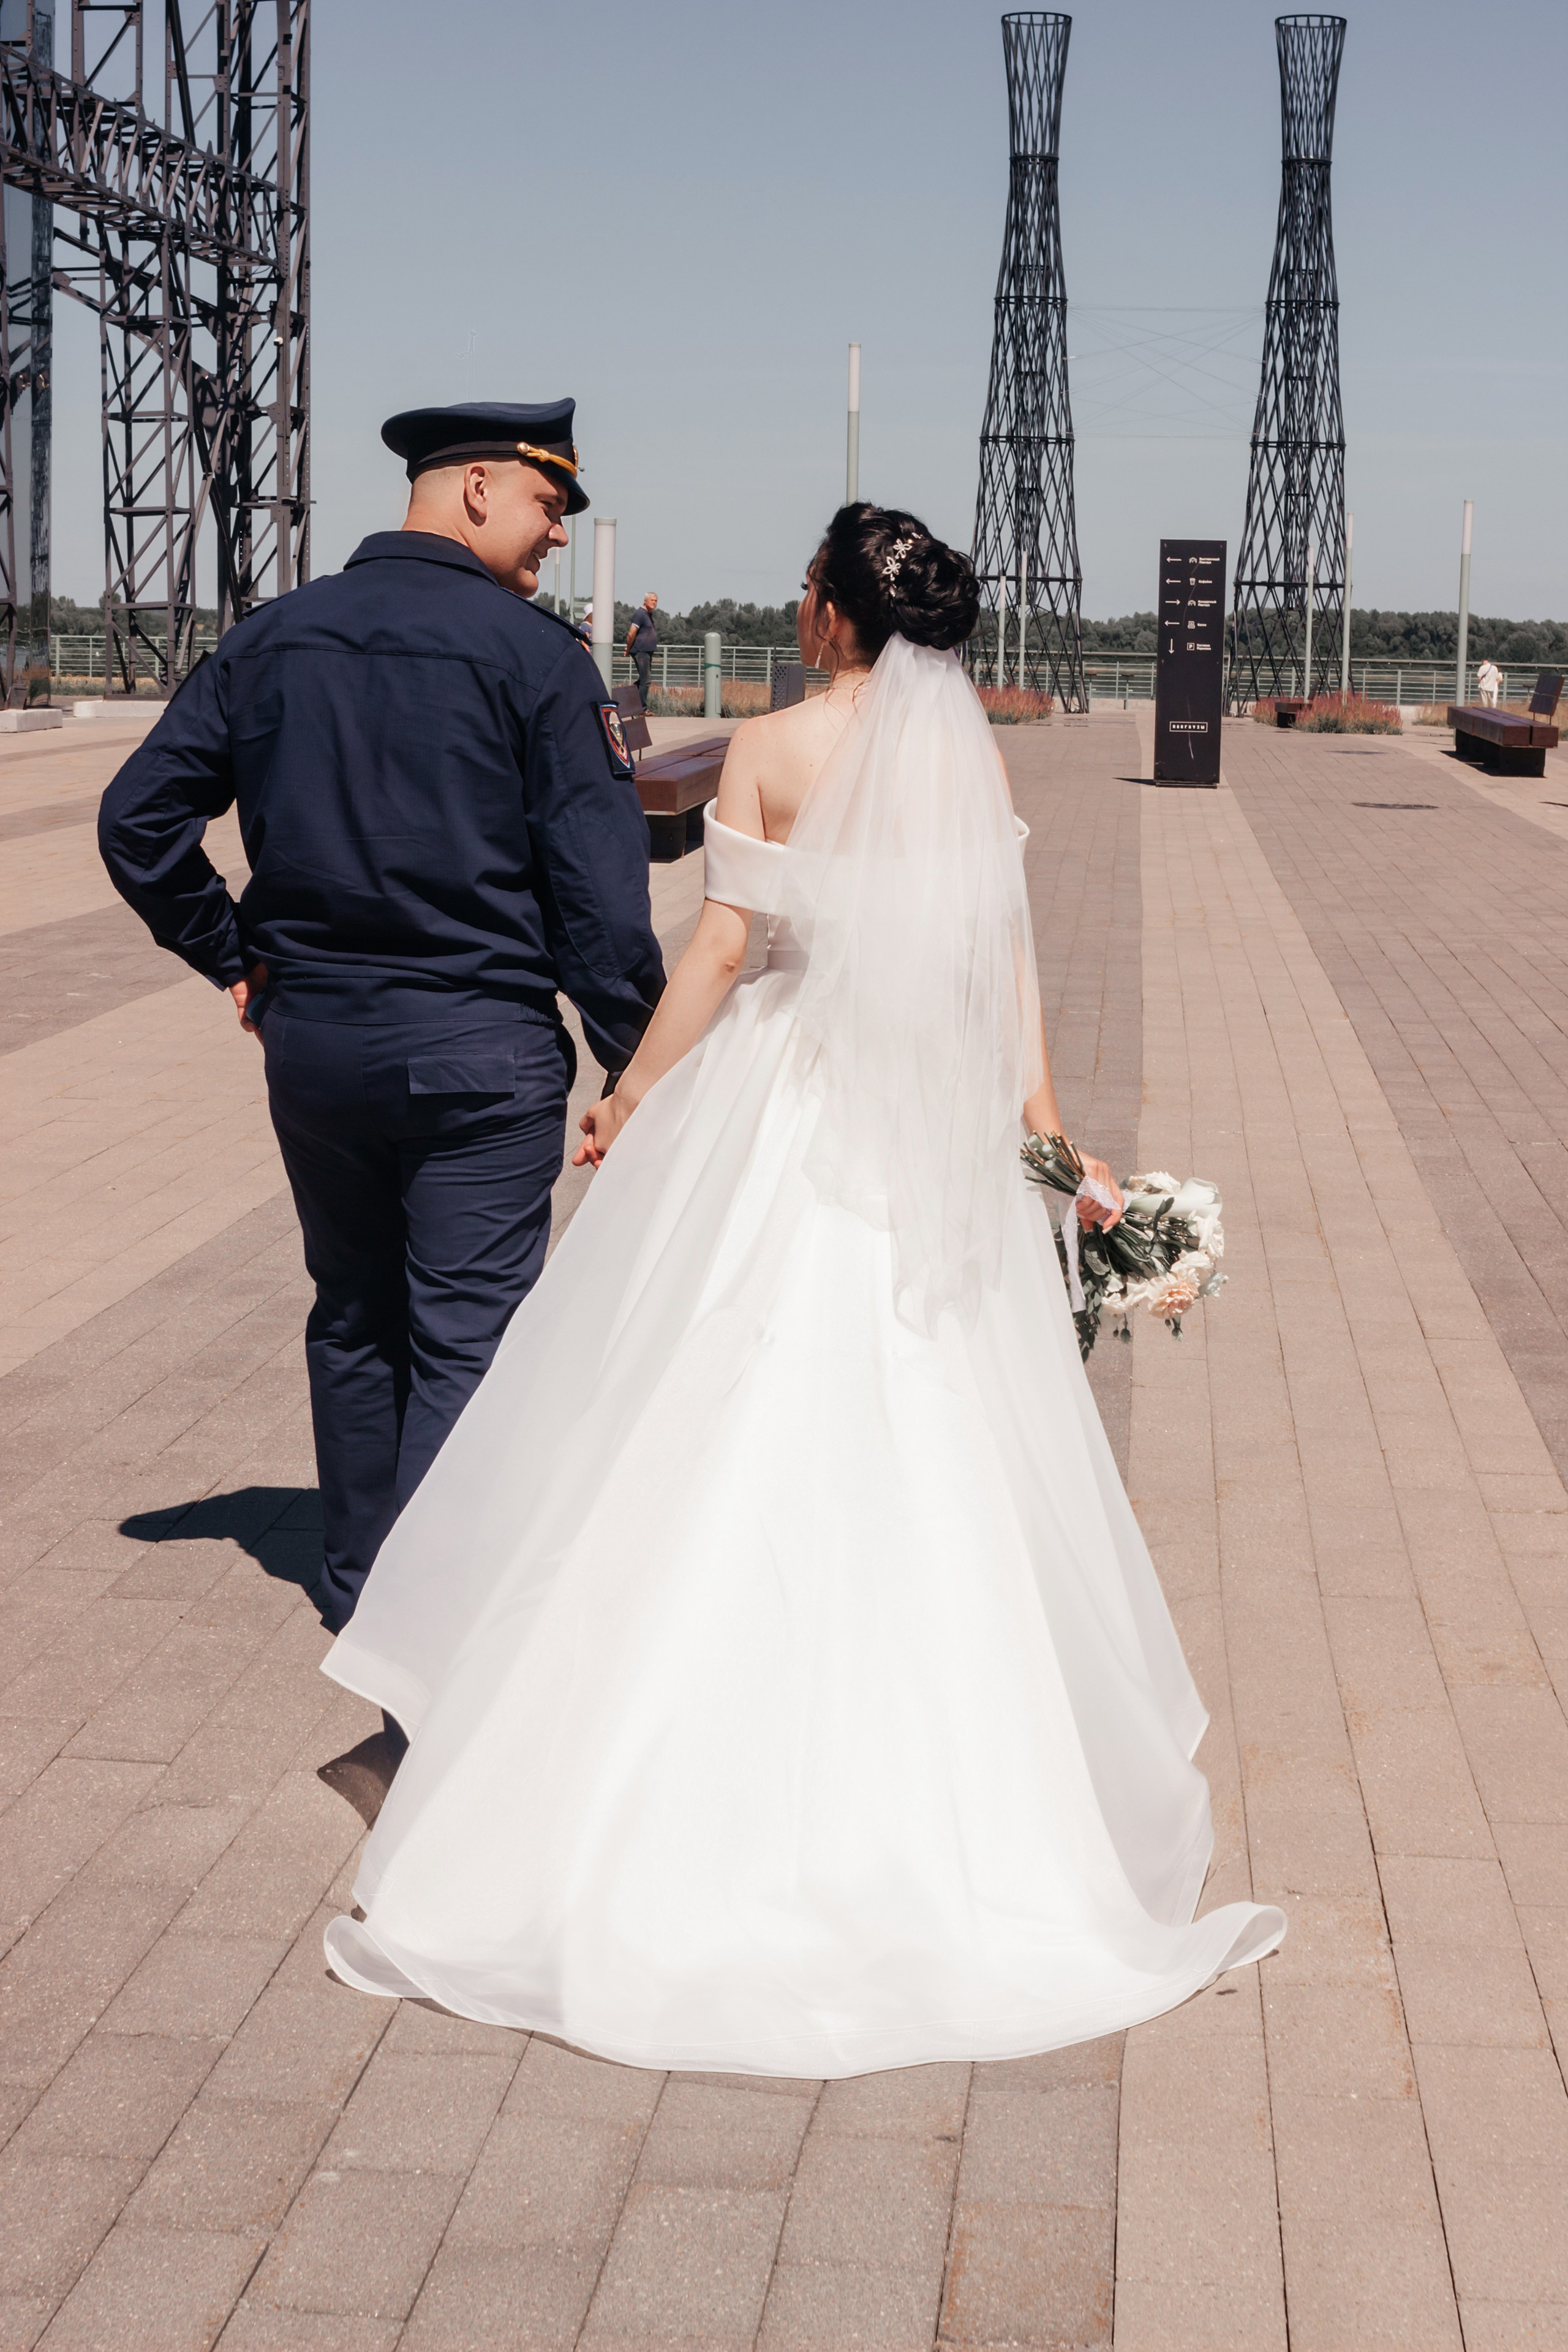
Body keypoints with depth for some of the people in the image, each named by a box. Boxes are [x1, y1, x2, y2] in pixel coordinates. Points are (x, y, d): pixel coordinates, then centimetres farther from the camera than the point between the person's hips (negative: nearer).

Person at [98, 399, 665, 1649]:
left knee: (353, 1323, 20)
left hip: (311, 1041, 6)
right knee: (466, 1342, 1)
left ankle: (358, 1584, 33)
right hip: (479, 1051, -5)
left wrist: (232, 956, 12)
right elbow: (598, 888, -13)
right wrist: (640, 1063, -6)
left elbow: (139, 816, 4)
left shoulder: (270, 639, 5)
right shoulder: (534, 654, -10)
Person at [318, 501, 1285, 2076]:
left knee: (732, 1425, 7)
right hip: (937, 1125, 3)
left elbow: (720, 945, -9)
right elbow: (1006, 951, 0)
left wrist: (630, 1095, 1)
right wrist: (1042, 1116, 6)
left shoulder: (771, 749, -9)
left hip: (785, 1099, -3)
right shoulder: (974, 751, 1)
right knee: (925, 1447, 11)